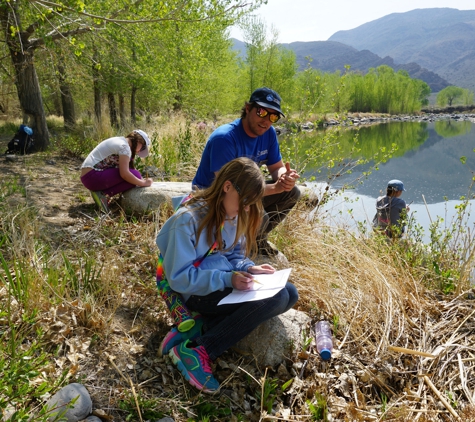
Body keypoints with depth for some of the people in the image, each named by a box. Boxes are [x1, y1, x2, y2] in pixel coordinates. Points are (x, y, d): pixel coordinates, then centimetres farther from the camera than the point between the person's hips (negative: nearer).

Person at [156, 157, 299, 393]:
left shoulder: (234, 215, 3)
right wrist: (227, 279, -28)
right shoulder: (189, 219, -20)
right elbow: (178, 277, -19)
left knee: (289, 293, -9)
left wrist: (248, 268, -9)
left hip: (227, 283, 8)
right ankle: (195, 351, -22)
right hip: (199, 293, -8)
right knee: (276, 298, -24)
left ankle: (205, 326, -14)